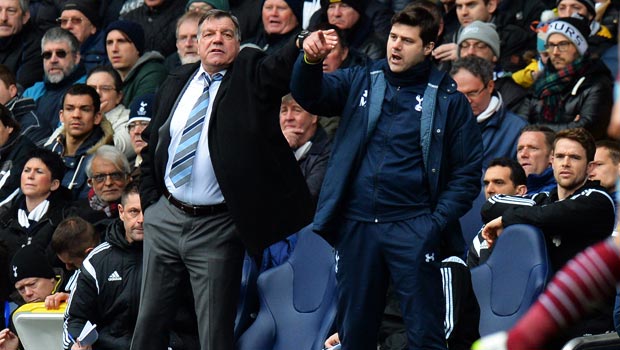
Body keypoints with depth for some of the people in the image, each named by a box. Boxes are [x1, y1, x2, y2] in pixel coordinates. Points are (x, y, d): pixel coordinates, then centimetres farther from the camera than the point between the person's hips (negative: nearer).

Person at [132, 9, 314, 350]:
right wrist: (149, 201, 10)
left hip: (216, 228, -4)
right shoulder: (177, 83, 9)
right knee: (149, 322, 12)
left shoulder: (251, 76, -3)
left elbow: (283, 65, -26)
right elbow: (153, 146, 18)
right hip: (164, 217, 4)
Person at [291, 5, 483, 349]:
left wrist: (438, 222, -11)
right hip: (356, 226, 3)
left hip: (413, 227, -3)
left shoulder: (449, 99, 1)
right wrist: (310, 60, -24)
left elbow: (467, 172, 0)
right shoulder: (361, 82, 10)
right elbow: (309, 96, -3)